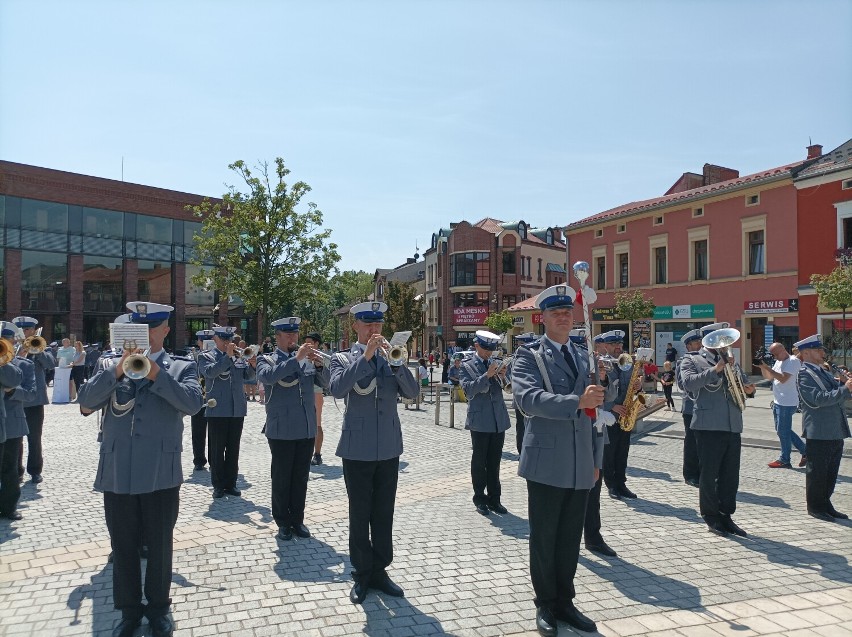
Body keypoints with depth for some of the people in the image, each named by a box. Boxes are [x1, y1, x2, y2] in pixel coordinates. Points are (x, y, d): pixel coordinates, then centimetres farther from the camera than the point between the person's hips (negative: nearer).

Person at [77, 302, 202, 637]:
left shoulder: (182, 366, 2)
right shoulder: (110, 364, 9)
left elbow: (193, 402, -14)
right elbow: (86, 401, -4)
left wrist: (157, 374, -21)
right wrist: (116, 372, -17)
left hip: (161, 472, -2)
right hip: (117, 471, 2)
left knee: (159, 544, 11)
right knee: (123, 545, 14)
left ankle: (158, 607, 29)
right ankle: (129, 610, 31)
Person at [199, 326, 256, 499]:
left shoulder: (238, 355, 11)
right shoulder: (206, 356, 0)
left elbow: (248, 375, 3)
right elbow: (210, 372, -19)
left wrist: (252, 365, -17)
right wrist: (227, 356, -24)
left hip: (237, 410, 4)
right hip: (217, 410, -3)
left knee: (233, 449, 9)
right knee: (217, 450, 3)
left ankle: (231, 483, 18)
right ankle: (218, 485, 12)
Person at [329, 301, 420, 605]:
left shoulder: (391, 358, 8)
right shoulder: (343, 359, -1)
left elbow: (412, 392, -4)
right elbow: (337, 389, -22)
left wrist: (397, 363, -18)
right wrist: (366, 356, -26)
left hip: (389, 449, 3)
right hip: (357, 449, -3)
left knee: (384, 514, 11)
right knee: (359, 515, 6)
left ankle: (379, 570, 25)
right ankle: (362, 574, 20)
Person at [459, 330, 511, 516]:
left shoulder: (496, 364, 9)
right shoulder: (467, 366, -2)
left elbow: (502, 387, 4)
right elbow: (468, 390, -14)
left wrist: (502, 376, -15)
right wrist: (486, 375, -23)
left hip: (498, 420, 4)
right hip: (480, 420, -4)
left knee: (494, 462, 11)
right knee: (479, 462, 5)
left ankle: (494, 499, 20)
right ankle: (480, 499, 16)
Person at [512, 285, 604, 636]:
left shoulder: (585, 357, 13)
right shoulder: (528, 355, -5)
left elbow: (596, 410, 15)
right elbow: (528, 399, -23)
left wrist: (596, 459, 13)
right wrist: (577, 401, -32)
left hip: (581, 466, 5)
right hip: (547, 463, -5)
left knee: (570, 539, 15)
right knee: (544, 539, 8)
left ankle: (565, 601, 30)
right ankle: (545, 605, 25)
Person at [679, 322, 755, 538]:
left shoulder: (729, 361, 20)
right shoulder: (692, 361, 3)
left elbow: (747, 386, 13)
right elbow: (689, 383, -15)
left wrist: (733, 368, -6)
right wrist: (715, 369, -20)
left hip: (733, 426, 5)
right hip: (708, 426, -5)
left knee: (730, 476, 9)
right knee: (709, 474, 2)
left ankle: (726, 516, 20)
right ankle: (711, 518, 13)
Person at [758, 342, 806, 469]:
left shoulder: (793, 361, -13)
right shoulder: (778, 362, 15)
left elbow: (783, 378, -23)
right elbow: (768, 377, 18)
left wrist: (767, 367, -22)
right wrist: (762, 367, 0)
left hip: (787, 403, -9)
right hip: (778, 402, 9)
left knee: (783, 432, -2)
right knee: (782, 431, 16)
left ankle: (784, 460, 9)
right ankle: (805, 452, 26)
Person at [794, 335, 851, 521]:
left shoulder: (824, 372, 17)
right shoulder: (804, 373, -10)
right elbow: (816, 399, -22)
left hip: (836, 432, 8)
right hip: (819, 433, -8)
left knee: (831, 472, 16)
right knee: (817, 472, 3)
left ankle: (825, 504, 27)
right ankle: (815, 507, 14)